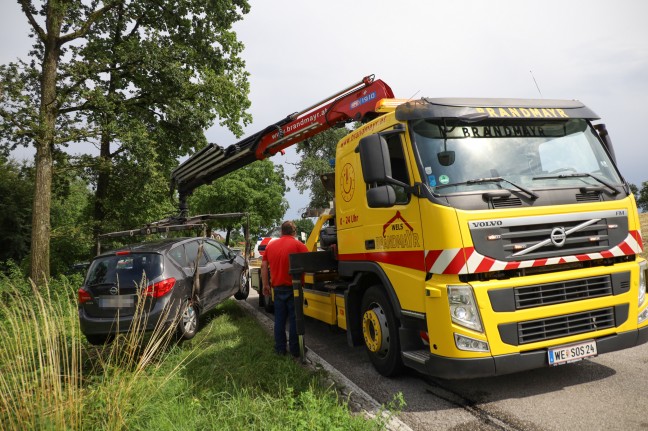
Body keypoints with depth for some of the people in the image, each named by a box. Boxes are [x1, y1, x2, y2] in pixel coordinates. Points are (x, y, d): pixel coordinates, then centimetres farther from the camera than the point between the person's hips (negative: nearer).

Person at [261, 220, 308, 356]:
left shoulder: (270, 245, 7)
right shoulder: (298, 245, -8)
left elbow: (264, 266, 6)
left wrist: (265, 285, 10)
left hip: (278, 288, 4)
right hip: (293, 288, -4)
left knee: (279, 320, 12)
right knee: (294, 319, 4)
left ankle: (280, 349, 18)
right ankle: (295, 350, 9)